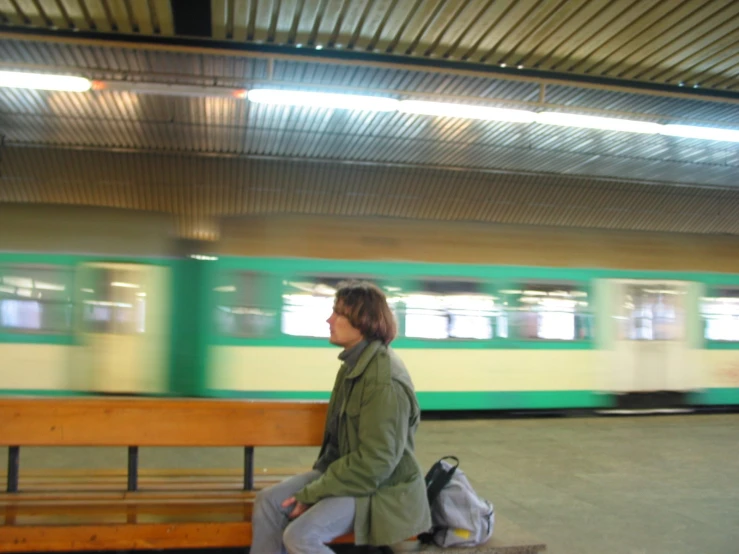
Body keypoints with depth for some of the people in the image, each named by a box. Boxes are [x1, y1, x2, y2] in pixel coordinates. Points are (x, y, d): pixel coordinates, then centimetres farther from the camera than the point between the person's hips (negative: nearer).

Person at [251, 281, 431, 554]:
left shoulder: (385, 380, -25)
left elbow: (375, 463, -25)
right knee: (268, 500, -3)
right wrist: (322, 471, 5)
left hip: (380, 488, -9)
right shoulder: (354, 364, 6)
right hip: (347, 470, 9)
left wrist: (310, 494, -20)